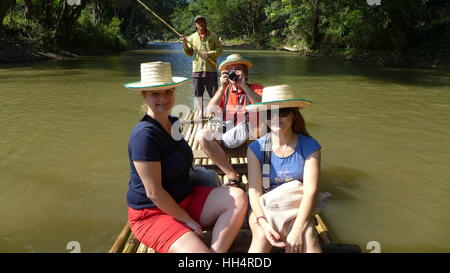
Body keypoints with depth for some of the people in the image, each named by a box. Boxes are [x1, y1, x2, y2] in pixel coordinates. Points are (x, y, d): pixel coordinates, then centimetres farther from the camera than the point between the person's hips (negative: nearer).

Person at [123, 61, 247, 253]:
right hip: (153, 213, -8)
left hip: (185, 200, 9)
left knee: (238, 198, -13)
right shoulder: (145, 134, -22)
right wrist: (188, 221, -13)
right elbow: (153, 192, -22)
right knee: (198, 250, -30)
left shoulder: (173, 123, 7)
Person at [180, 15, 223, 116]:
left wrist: (210, 54, -13)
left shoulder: (213, 35, 6)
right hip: (197, 69, 2)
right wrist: (185, 43, -6)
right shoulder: (192, 37, 10)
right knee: (197, 94, 7)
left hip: (210, 69, -2)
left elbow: (219, 49, 2)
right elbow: (189, 53, 10)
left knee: (214, 94, -1)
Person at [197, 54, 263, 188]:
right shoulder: (224, 90, 16)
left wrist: (244, 86, -16)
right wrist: (222, 88, -7)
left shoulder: (255, 88, 9)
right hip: (225, 138, 3)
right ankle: (232, 176, -22)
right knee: (203, 135, -24)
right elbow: (211, 111, 0)